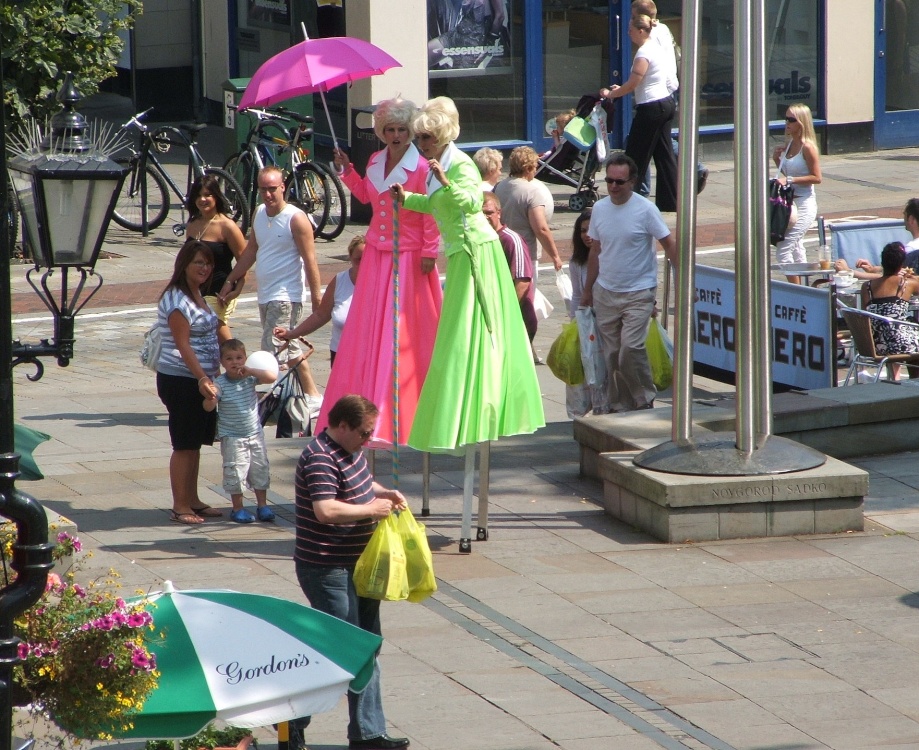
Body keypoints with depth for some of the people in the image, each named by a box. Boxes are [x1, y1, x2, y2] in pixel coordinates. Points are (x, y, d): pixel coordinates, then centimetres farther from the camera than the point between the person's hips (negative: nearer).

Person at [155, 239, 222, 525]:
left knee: (195, 443, 13)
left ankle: (192, 500, 21)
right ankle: (180, 506, 1)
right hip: (181, 381, -9)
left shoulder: (196, 294, 14)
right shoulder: (176, 300, -16)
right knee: (185, 445, -4)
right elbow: (183, 345, -20)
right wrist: (202, 379, -27)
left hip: (202, 379, 9)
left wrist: (208, 378, 24)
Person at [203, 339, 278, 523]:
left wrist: (250, 371, -23)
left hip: (255, 434, 4)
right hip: (232, 438, -4)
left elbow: (271, 378, -13)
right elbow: (208, 407, -18)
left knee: (260, 470, 11)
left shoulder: (250, 378, -2)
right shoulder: (220, 383, -12)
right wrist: (210, 398, -41)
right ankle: (237, 508, 12)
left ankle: (262, 505, 22)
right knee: (235, 473, -2)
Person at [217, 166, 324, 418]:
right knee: (289, 350, 14)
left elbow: (310, 260, -13)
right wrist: (231, 281, 23)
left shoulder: (296, 219, -12)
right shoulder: (260, 213, 9)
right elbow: (251, 250, 21)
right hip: (265, 295, 8)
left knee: (272, 353, -13)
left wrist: (316, 299, -16)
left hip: (286, 297, -8)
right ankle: (312, 398, 22)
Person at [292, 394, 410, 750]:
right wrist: (372, 509, -23)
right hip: (328, 570, -10)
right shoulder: (321, 459, -21)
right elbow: (326, 510, -33)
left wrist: (383, 493, 9)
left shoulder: (349, 451, 10)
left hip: (353, 567, 10)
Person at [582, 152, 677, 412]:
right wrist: (587, 290, 18)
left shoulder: (645, 210, -10)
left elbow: (669, 244, -7)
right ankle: (620, 406, 15)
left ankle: (645, 401, 0)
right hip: (605, 293, 5)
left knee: (631, 347, -17)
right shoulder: (599, 208, 5)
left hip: (638, 293, -5)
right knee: (611, 354, 6)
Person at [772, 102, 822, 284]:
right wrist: (777, 159, 1)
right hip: (790, 202, 9)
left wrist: (790, 180, -22)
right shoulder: (789, 144, 8)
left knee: (783, 250, -14)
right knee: (796, 249, 19)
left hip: (804, 204, -9)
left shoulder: (807, 147, -16)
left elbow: (816, 178, -16)